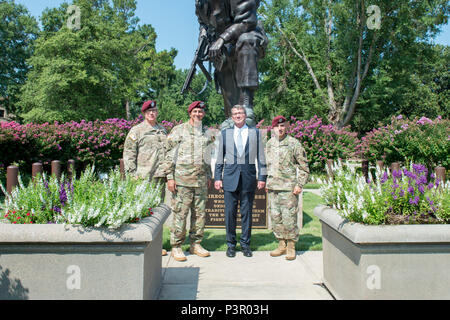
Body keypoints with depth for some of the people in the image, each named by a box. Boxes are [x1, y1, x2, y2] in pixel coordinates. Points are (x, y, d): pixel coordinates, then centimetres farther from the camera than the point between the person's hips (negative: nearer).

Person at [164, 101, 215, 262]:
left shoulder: (207, 133, 15)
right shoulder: (179, 130, 0)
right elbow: (170, 155, -3)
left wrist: (209, 176, 17)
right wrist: (170, 177, -9)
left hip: (201, 180, 5)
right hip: (182, 179, -5)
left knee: (200, 212, 8)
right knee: (180, 212, -3)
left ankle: (196, 244, 20)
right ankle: (176, 246, 7)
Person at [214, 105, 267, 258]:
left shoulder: (255, 133, 8)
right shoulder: (225, 133, 10)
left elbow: (261, 157, 6)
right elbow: (220, 158, 10)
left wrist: (262, 177, -1)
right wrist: (217, 177, 3)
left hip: (249, 176, 0)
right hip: (230, 176, 0)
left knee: (247, 212, 6)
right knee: (230, 212, 3)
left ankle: (245, 244, 19)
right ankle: (231, 244, 17)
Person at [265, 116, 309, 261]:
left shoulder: (294, 143, -3)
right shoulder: (269, 144, 12)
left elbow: (303, 166, -1)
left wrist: (299, 185, -8)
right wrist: (265, 182, 15)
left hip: (288, 187, -5)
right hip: (272, 188, 5)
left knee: (289, 218, -3)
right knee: (275, 217, 8)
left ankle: (291, 246, 12)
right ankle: (281, 244, 21)